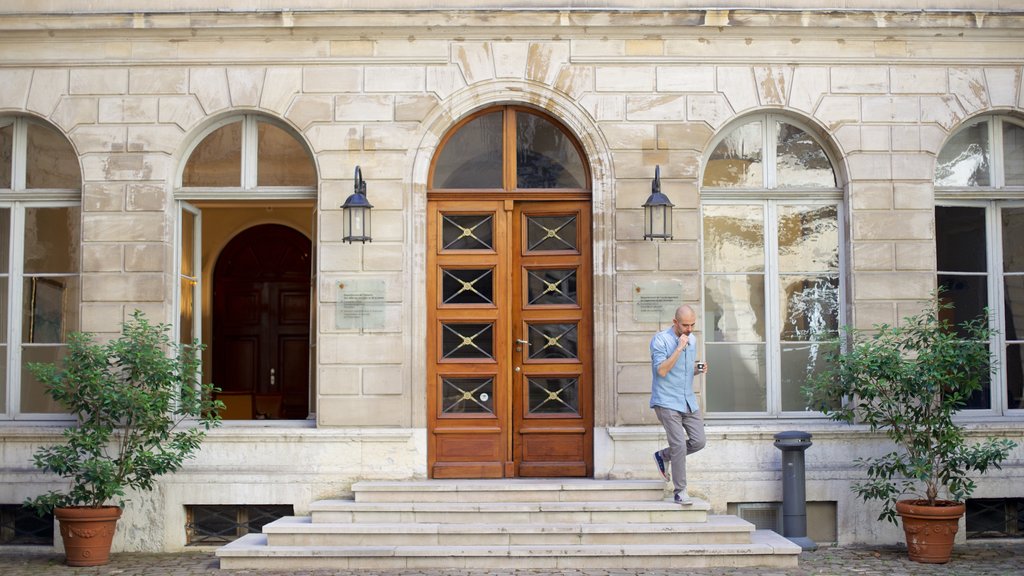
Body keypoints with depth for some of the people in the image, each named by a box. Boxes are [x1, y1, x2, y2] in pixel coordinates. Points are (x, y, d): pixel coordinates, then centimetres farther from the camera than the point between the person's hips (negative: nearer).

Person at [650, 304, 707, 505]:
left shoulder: (692, 339, 10)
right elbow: (662, 370, -21)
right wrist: (679, 348, -24)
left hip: (688, 401, 7)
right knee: (679, 445, -12)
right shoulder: (660, 340, -12)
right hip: (667, 402, -7)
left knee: (698, 441, 3)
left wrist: (699, 369, -1)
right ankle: (680, 492, -1)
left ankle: (664, 456, 26)